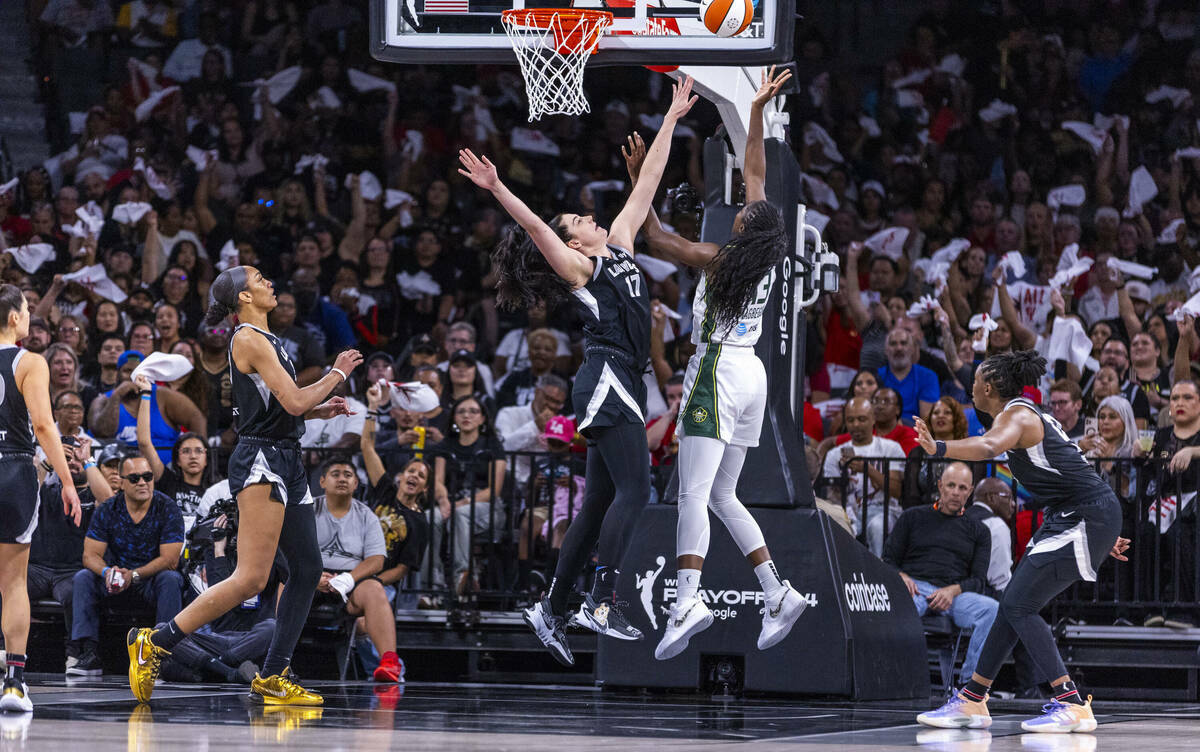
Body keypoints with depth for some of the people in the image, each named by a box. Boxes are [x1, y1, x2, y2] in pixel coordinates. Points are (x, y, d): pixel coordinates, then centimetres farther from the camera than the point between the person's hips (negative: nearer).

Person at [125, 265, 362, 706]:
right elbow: (293, 401, -17)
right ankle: (155, 643, -11)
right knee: (251, 579, -15)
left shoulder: (264, 340, 19)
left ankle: (273, 678, 9)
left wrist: (320, 410, 14)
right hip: (261, 460, -10)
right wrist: (337, 373, -4)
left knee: (307, 569, 7)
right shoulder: (249, 340, -12)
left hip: (286, 463, 10)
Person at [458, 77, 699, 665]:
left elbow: (645, 186, 22)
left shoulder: (619, 248, 19)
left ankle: (552, 610, 10)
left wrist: (670, 121, 25)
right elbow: (534, 227, -17)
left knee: (601, 501, 7)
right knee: (634, 489, -16)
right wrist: (498, 190, -32)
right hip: (607, 379, -8)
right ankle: (600, 603, -21)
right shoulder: (578, 269, -1)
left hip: (620, 385, 8)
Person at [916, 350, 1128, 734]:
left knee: (1019, 605, -11)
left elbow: (988, 446, -36)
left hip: (1086, 515, -10)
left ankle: (1072, 705, -11)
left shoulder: (1016, 414, -12)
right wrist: (1104, 536, 29)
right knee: (1013, 604, 12)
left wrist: (938, 448, -51)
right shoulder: (1029, 415, 20)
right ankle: (971, 702, 19)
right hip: (1070, 516, 10)